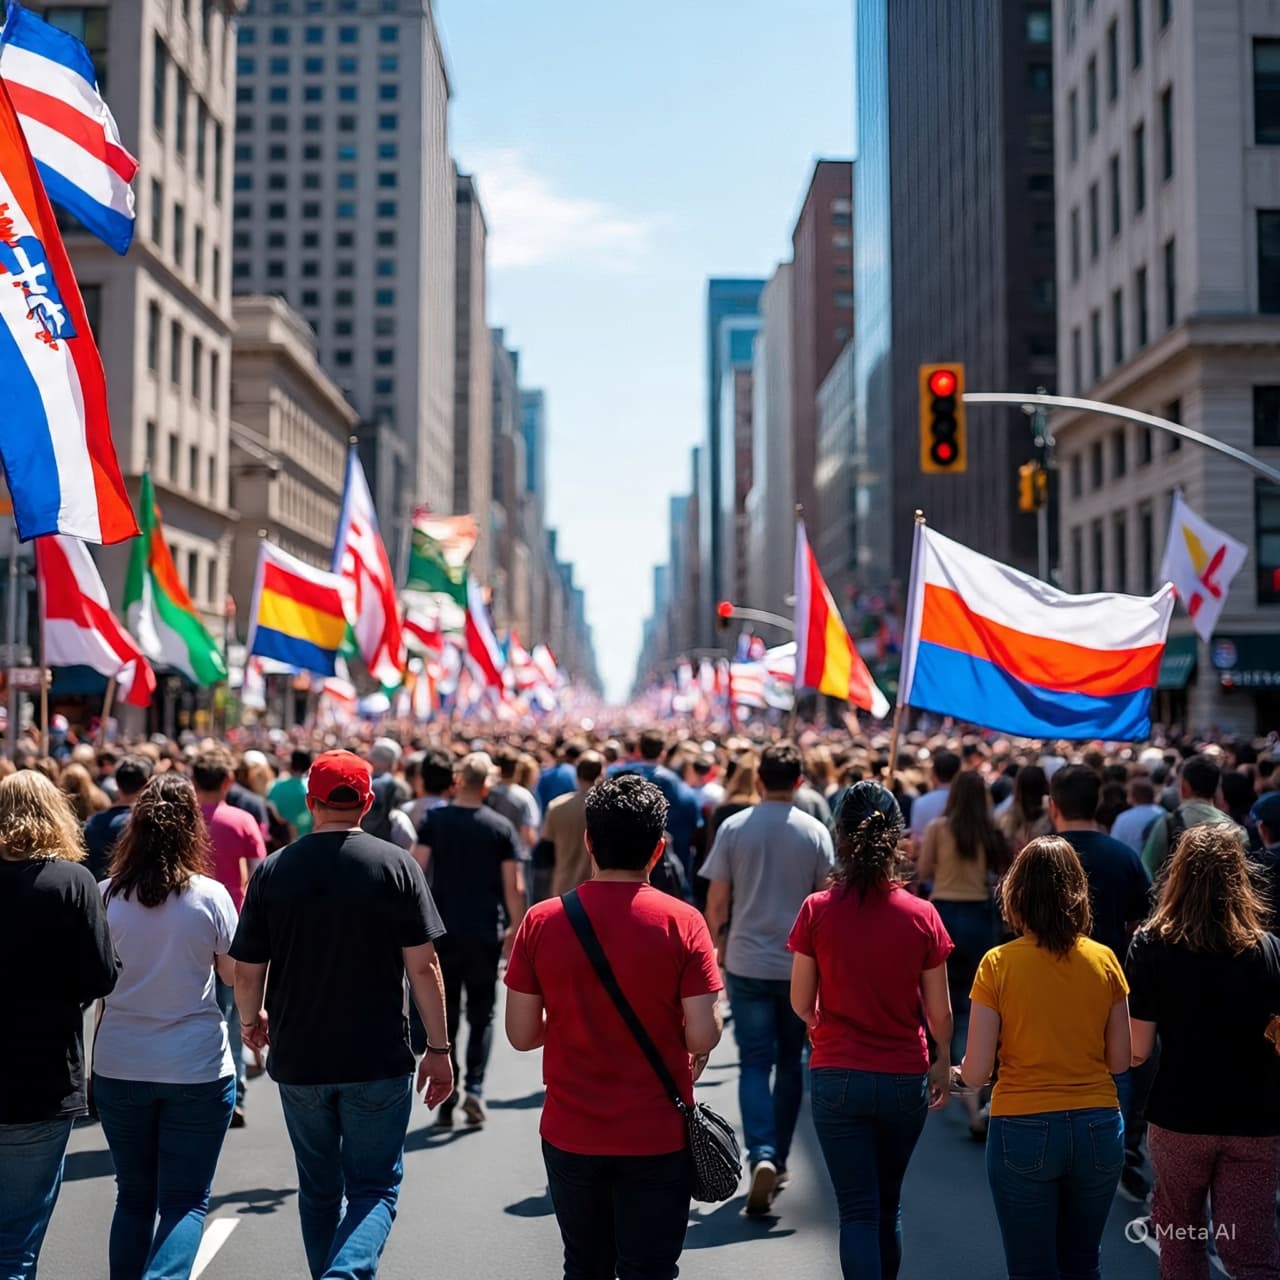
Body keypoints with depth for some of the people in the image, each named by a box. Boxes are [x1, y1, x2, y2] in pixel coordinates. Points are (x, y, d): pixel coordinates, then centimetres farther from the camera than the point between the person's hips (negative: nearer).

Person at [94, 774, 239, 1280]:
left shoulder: (106, 896, -6)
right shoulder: (210, 895, -11)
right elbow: (232, 972, -1)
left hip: (119, 1066, 3)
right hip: (198, 1067, -2)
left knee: (133, 1196, 18)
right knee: (185, 1200, 5)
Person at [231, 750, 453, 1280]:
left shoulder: (273, 870, -3)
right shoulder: (396, 865, -8)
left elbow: (246, 973, 0)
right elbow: (423, 966, -9)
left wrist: (252, 1019, 21)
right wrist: (438, 1048, 0)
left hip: (299, 1059, 2)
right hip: (379, 1060, -2)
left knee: (319, 1190, 19)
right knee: (374, 1187, 6)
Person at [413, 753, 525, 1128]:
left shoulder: (435, 820, -2)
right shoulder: (501, 827, -2)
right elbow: (514, 887, -3)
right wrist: (516, 927, 8)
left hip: (443, 931, 0)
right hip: (486, 933, 0)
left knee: (445, 1017, 8)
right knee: (481, 1015, 12)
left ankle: (445, 1101, 8)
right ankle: (474, 1089, -1)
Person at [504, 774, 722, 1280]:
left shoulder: (541, 921, -7)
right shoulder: (682, 922, -12)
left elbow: (522, 1035, -4)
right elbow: (703, 1037, -14)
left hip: (570, 1137, 2)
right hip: (657, 1138, -2)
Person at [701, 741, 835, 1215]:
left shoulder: (733, 828, -4)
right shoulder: (815, 833, -4)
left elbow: (717, 901, -2)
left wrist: (720, 946, 14)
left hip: (747, 963, -1)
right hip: (799, 964, 1)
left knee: (755, 1063, 3)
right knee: (790, 1063, 15)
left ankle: (762, 1155, -16)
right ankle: (778, 1159, 23)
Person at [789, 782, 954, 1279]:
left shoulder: (817, 910, -11)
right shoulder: (921, 915, -9)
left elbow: (801, 1004, -4)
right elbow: (939, 1012, -3)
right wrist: (943, 1061, 16)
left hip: (837, 1077, -2)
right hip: (905, 1078, 2)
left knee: (858, 1211, 5)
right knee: (888, 1204, 21)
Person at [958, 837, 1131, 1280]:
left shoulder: (998, 964, -10)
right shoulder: (1104, 960, -2)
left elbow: (975, 1073, -10)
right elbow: (1119, 1061, 5)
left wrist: (956, 1074, 11)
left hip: (1023, 1130, -3)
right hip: (1098, 1129, 3)